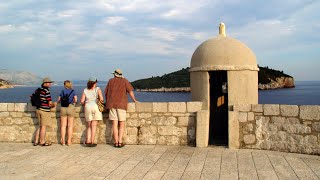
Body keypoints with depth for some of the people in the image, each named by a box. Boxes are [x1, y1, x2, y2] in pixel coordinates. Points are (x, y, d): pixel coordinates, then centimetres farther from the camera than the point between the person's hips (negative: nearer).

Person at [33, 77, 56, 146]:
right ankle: (42, 142, 12)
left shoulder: (39, 90, 9)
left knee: (40, 126, 17)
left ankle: (36, 141, 21)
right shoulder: (46, 91, -16)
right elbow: (50, 103, -17)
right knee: (43, 127, 2)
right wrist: (53, 105, 5)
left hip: (38, 109, 8)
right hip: (45, 110, -8)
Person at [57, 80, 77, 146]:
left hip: (63, 108, 2)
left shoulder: (62, 91, 7)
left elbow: (58, 100, 12)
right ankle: (69, 141, 5)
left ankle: (63, 141, 10)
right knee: (70, 125, 4)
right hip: (71, 108, -2)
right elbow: (76, 100, -6)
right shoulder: (73, 91, 1)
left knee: (63, 125, 7)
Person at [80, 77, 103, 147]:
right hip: (95, 106, -3)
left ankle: (88, 141, 4)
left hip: (87, 107, 3)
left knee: (89, 125, 13)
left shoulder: (85, 90, 9)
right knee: (94, 125, -1)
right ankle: (92, 142, -2)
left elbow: (82, 101, 4)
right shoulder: (97, 89, 2)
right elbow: (101, 99, -6)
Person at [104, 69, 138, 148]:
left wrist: (107, 101, 28)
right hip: (121, 104, -2)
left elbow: (106, 92, 15)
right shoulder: (124, 80, 4)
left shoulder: (111, 81, 11)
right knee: (121, 124, 4)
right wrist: (134, 100, 7)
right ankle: (120, 142, -4)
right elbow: (130, 91, -3)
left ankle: (116, 142, 2)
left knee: (114, 124, 3)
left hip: (112, 104, 2)